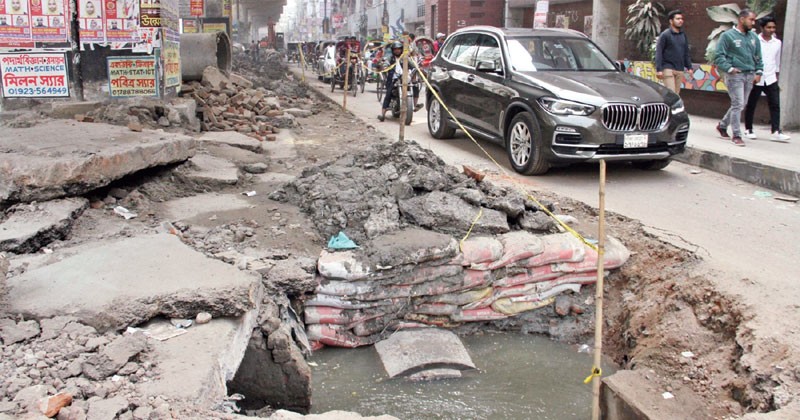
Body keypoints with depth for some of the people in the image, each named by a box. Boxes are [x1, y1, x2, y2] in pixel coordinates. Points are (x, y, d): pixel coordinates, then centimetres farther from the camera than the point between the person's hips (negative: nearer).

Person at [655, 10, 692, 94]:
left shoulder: (683, 35, 14)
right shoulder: (665, 35, -5)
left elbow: (686, 53, 19)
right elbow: (658, 53, -9)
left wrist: (689, 67, 12)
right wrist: (659, 69, -16)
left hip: (680, 70, 6)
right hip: (668, 69, -6)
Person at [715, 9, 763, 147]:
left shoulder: (754, 37, 13)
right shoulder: (728, 35, -5)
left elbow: (758, 57, 20)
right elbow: (719, 56, -8)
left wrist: (758, 72, 9)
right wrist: (729, 68, -17)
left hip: (750, 76, 6)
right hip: (735, 75, -6)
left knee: (740, 105, 12)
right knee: (738, 105, -10)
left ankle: (722, 125, 30)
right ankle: (736, 135, -6)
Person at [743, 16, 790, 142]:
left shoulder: (777, 43, 9)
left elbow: (777, 61, 18)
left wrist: (776, 75, 18)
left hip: (771, 79, 4)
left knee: (775, 105, -5)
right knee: (751, 105, 5)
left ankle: (776, 132, -7)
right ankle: (748, 130, 17)